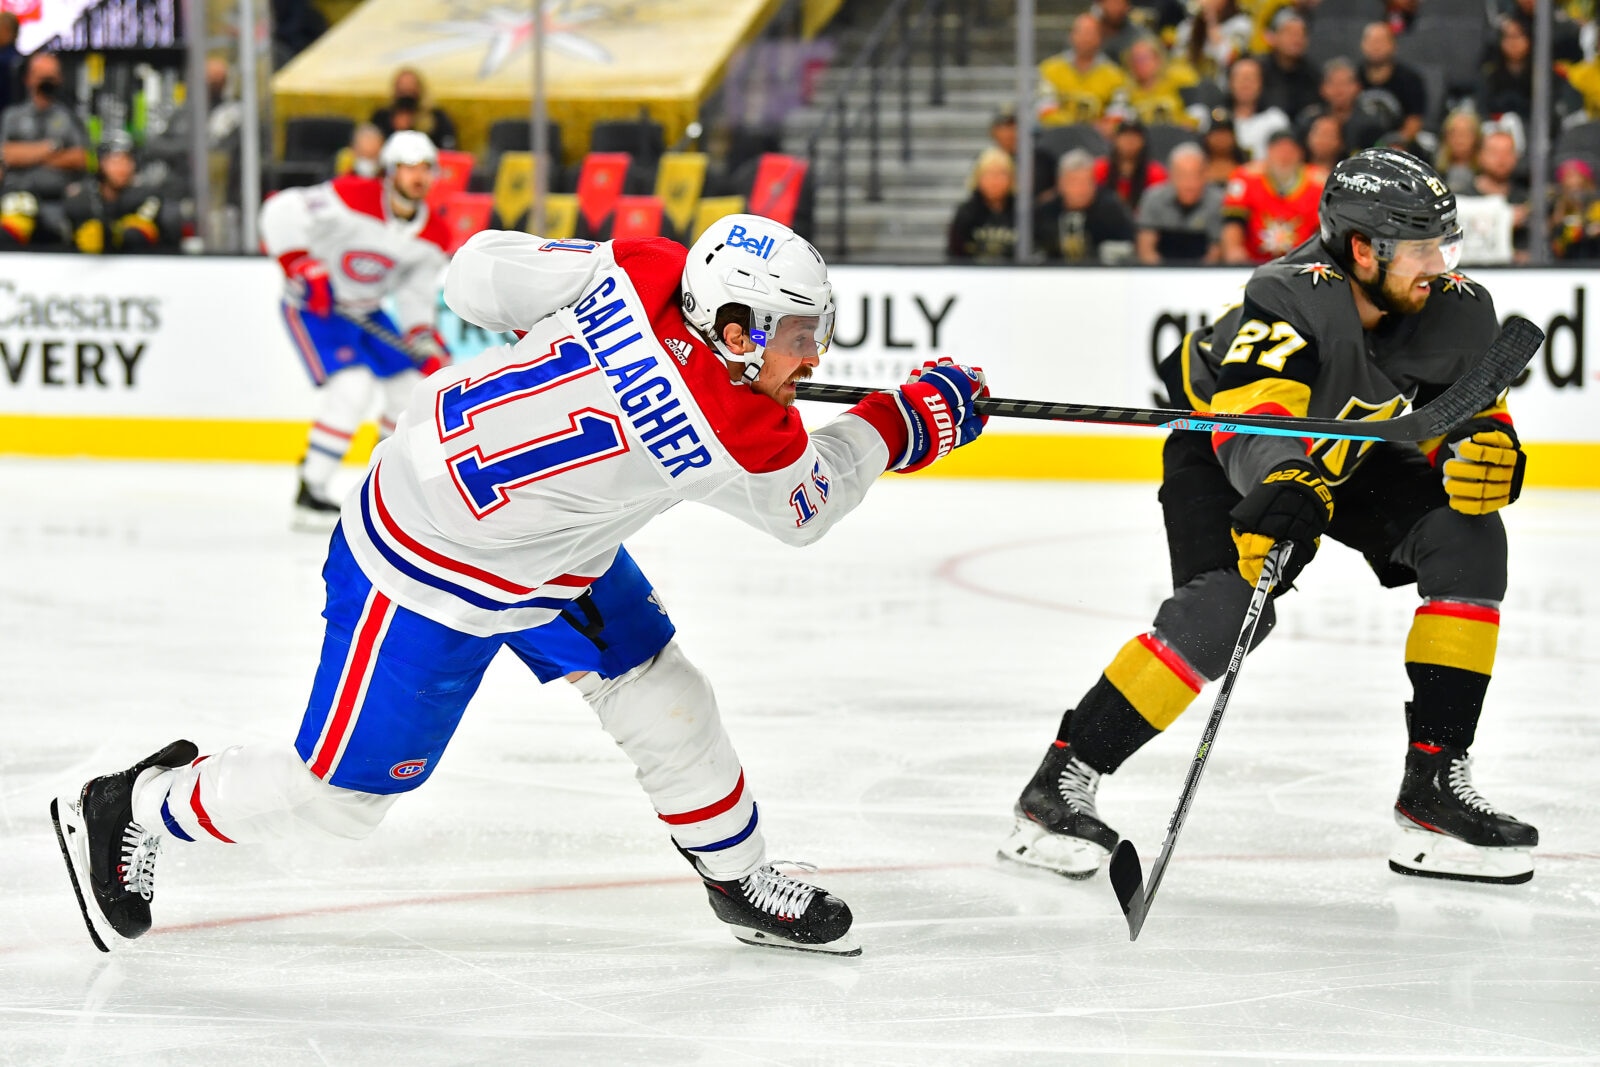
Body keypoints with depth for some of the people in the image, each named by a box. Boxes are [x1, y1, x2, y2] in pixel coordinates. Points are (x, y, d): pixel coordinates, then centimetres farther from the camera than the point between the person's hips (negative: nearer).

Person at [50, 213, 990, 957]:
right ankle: (125, 814, 26)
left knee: (665, 702, 12)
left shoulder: (637, 271, -17)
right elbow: (808, 506, -8)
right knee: (338, 792, 7)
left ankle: (744, 882, 31)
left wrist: (555, 321, 13)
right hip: (429, 579, -9)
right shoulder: (734, 433, -31)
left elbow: (481, 272, -6)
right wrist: (910, 422, 3)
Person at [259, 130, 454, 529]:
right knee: (352, 386, -24)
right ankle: (310, 494, -19)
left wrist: (425, 341, -13)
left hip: (366, 311, 8)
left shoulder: (432, 235, -4)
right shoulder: (353, 198, -25)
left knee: (410, 385, 7)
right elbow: (280, 212, -27)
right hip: (313, 306, -8)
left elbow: (417, 295, 3)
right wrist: (301, 266, -32)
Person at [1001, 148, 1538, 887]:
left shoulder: (1454, 308, -20)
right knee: (1227, 602, -29)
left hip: (1349, 451, 6)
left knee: (1469, 540, -14)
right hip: (1220, 442, -6)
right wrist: (1285, 484, -74)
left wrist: (1484, 443, -30)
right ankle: (1060, 783, -20)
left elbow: (1470, 406, -5)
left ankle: (1435, 781, -10)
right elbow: (1253, 414, -53)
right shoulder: (1294, 299, -38)